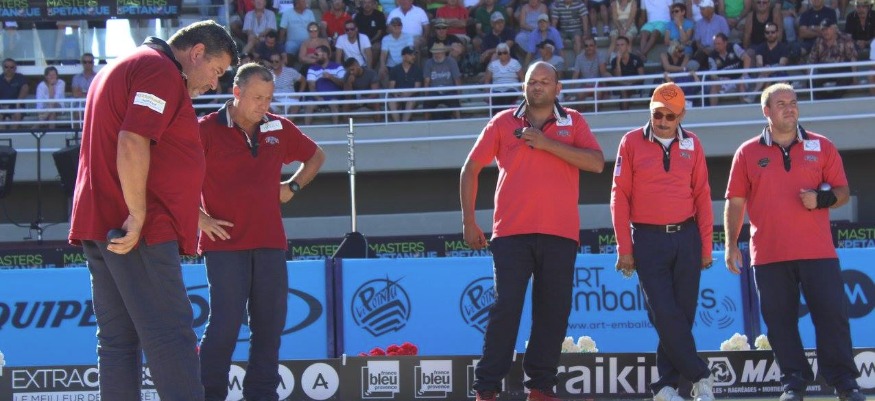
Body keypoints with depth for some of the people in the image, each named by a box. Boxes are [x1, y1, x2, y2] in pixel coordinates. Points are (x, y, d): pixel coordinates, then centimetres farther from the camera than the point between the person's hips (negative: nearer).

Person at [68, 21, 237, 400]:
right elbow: (132, 144, -21)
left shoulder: (121, 68, 24)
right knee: (170, 336, -13)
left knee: (117, 338, 8)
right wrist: (138, 215, -22)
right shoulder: (161, 71, -9)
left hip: (101, 224, 10)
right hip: (141, 229, -10)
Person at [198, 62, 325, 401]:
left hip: (270, 243, 5)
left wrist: (292, 187, 13)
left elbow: (316, 156, 27)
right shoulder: (207, 130, -4)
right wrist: (200, 219, -6)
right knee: (225, 325, -9)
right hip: (225, 243, -5)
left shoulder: (278, 128, 11)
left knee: (270, 325, 4)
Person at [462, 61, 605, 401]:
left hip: (560, 233, 1)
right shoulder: (503, 123, 9)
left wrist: (547, 143, -12)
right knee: (505, 309, -7)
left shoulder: (573, 123, 9)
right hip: (511, 232, -1)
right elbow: (471, 169, 11)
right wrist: (468, 221, 5)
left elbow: (596, 163, -7)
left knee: (553, 312, 2)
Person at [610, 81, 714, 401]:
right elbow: (620, 196, 0)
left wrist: (705, 246, 4)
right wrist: (624, 249, -4)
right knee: (665, 315, -9)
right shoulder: (632, 143, 2)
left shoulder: (692, 144, 8)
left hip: (686, 239, 2)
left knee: (683, 314, 2)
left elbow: (702, 196, 9)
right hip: (648, 239, -2)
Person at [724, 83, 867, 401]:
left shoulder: (822, 147, 9)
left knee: (832, 313, -3)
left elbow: (842, 192, 9)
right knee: (780, 320, 2)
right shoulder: (748, 153, 8)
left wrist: (822, 199, -13)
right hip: (768, 253, 0)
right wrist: (731, 244, 1)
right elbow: (735, 202, 8)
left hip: (818, 252, 0)